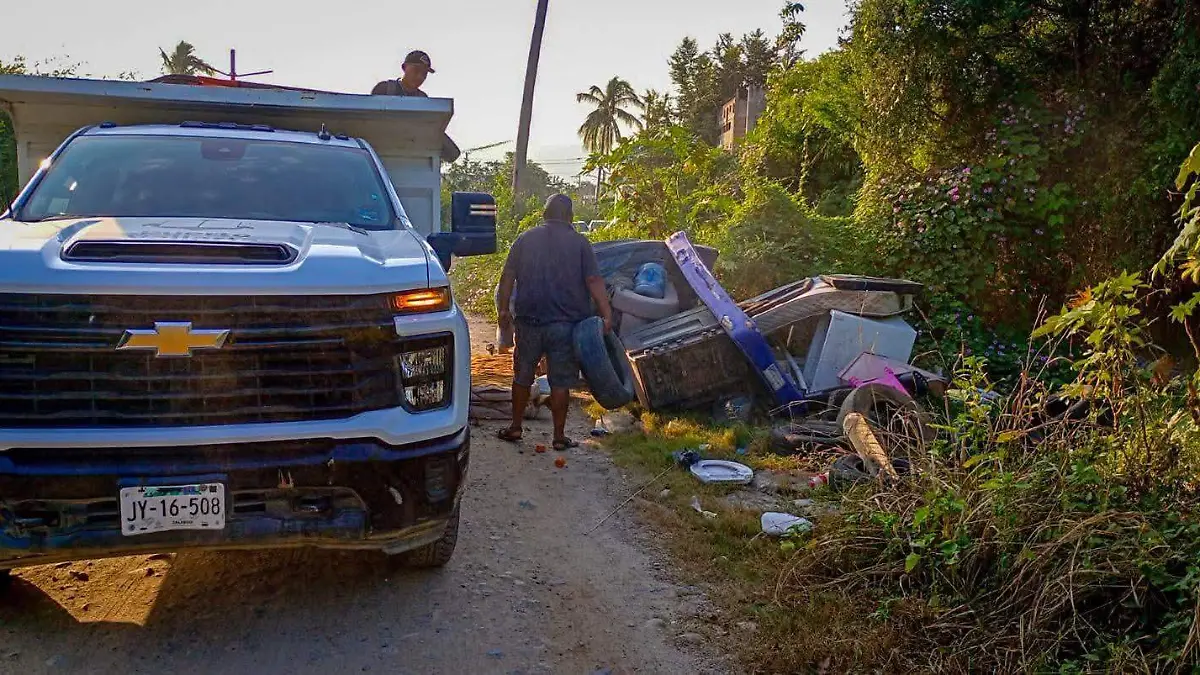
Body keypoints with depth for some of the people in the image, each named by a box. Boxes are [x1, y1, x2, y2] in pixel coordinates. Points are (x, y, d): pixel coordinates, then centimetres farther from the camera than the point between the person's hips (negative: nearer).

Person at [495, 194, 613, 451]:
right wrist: (606, 314, -9)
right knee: (560, 382, 4)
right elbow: (594, 281, -8)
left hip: (528, 320, 2)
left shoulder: (525, 239, 6)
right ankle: (559, 436, 10)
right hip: (565, 323, -2)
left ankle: (515, 428, 24)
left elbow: (507, 277, 4)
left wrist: (503, 309, 11)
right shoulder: (579, 242, -1)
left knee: (522, 376, 15)